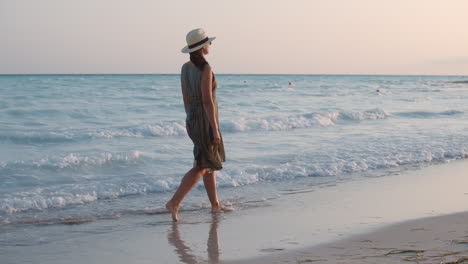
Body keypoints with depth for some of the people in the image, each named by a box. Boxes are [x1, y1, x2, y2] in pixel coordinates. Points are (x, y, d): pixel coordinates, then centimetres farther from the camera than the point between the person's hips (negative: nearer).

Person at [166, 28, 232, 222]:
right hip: (206, 122, -9)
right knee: (201, 168, -3)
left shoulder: (185, 67, 6)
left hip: (193, 121, 9)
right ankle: (174, 203, -10)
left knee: (211, 163, 18)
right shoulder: (205, 68, -20)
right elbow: (207, 101, -23)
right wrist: (215, 130, -20)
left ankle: (215, 205, 24)